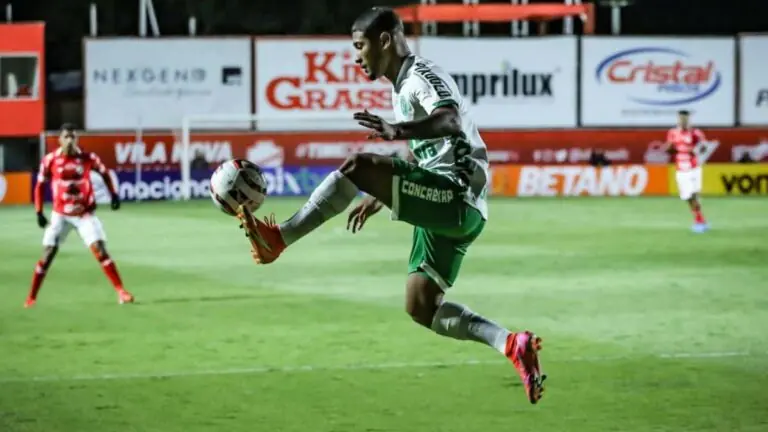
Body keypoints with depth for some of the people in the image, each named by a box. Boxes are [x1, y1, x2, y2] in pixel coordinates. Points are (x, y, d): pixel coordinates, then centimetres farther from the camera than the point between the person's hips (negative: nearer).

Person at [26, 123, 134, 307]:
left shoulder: (88, 158, -7)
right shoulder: (50, 160, -8)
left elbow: (104, 172, 11)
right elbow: (40, 186, 3)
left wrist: (114, 195, 3)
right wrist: (39, 213, -2)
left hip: (85, 214, 0)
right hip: (60, 215, 0)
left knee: (100, 250, -11)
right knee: (48, 254, -3)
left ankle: (121, 291, -9)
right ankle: (31, 297, 9)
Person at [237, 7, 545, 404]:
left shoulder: (422, 76, -8)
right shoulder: (404, 87, 23)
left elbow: (450, 121, -32)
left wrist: (397, 131, -48)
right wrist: (379, 198, 36)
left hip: (458, 199, -11)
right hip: (445, 207, 11)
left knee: (357, 167, -25)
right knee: (420, 308, 10)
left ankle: (278, 239, -24)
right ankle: (511, 344, 3)